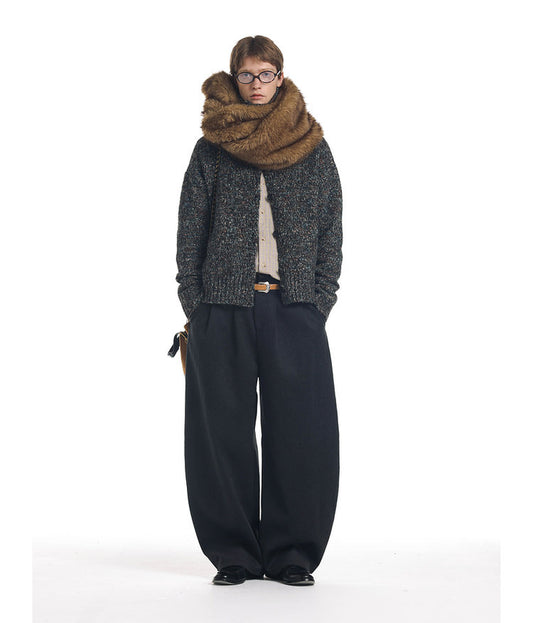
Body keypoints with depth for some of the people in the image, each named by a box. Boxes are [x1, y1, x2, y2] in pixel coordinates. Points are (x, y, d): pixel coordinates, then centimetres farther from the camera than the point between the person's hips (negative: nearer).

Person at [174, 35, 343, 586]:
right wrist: (194, 308, -3)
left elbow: (331, 229, 9)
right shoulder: (211, 148, 9)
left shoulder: (313, 148, 11)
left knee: (303, 432, -3)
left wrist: (320, 303, -2)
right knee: (223, 431, 0)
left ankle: (291, 555, 8)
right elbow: (190, 230, 6)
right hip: (224, 307, 0)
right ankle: (235, 554, 11)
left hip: (295, 309, 0)